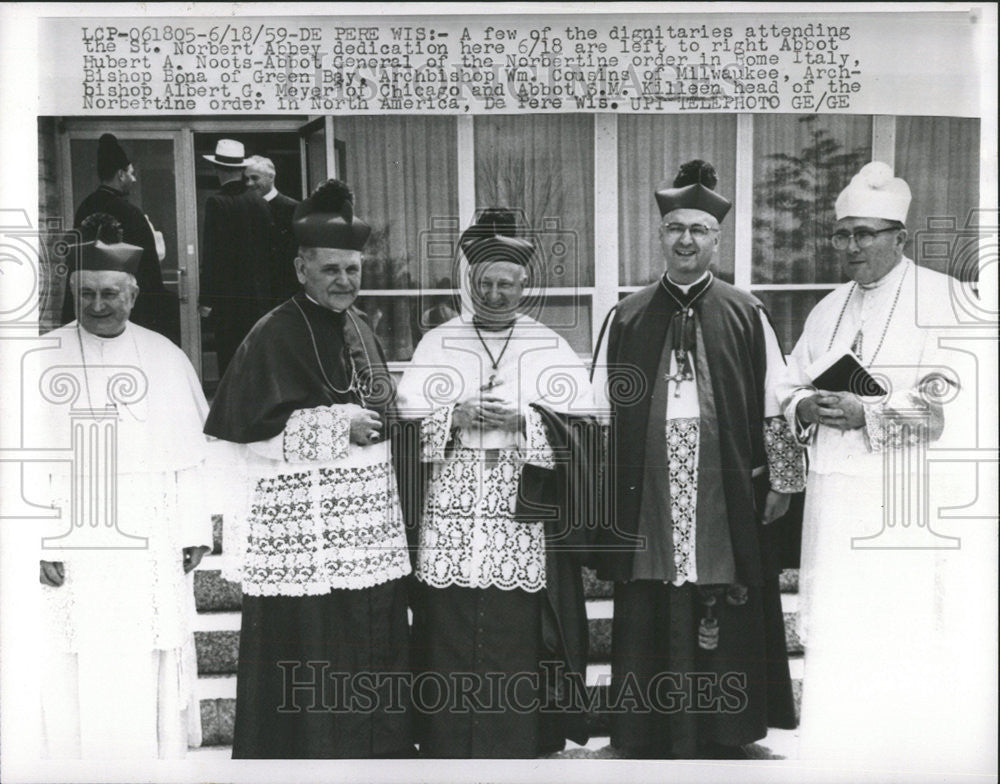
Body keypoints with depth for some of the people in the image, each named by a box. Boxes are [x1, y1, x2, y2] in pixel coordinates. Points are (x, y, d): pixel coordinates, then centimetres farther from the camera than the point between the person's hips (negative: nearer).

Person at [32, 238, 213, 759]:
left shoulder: (166, 359, 7)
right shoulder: (46, 360, 0)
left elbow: (188, 456, 6)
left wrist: (194, 532, 1)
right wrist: (38, 543, -12)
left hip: (152, 546, 2)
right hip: (72, 544, -2)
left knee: (152, 672, 6)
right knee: (76, 674, -1)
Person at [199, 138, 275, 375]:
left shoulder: (217, 203, -11)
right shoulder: (260, 202, 6)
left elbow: (212, 252, -13)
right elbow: (269, 246, 10)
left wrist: (206, 300, -10)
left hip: (228, 296, -5)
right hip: (260, 294, 6)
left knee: (229, 359, -1)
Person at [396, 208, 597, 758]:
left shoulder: (550, 347, 9)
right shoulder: (436, 344, 11)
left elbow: (582, 419, 0)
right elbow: (407, 418, 3)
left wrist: (523, 419, -14)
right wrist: (456, 417, -13)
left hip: (523, 513, 0)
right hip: (451, 514, 1)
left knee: (517, 633, -1)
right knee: (450, 630, -1)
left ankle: (518, 744, 10)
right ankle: (448, 746, 9)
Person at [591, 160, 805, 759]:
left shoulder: (746, 316, 4)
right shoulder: (628, 319, 8)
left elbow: (775, 405, 5)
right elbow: (601, 411, 9)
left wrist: (783, 478, 3)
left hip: (726, 501, -1)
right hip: (647, 501, 1)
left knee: (726, 624, 5)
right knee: (650, 622, 5)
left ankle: (724, 732, 19)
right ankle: (650, 734, 17)